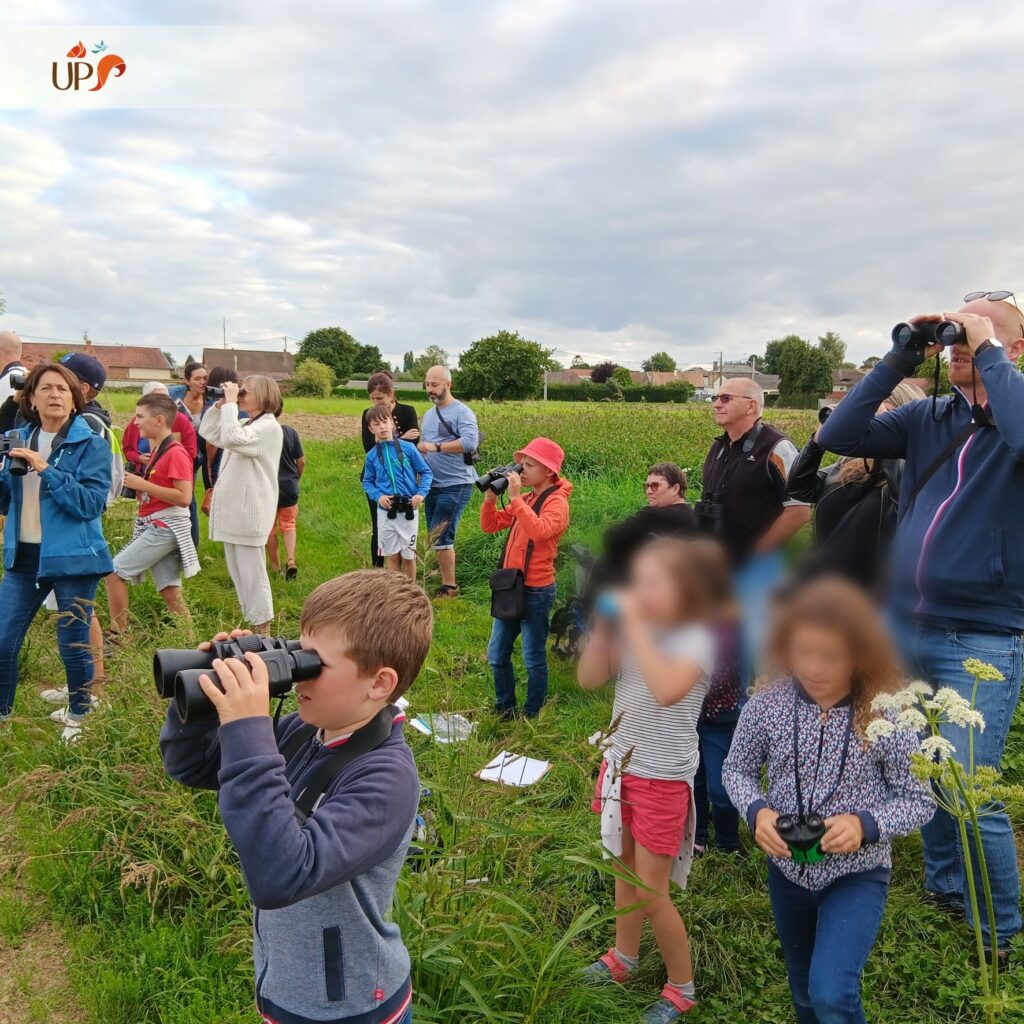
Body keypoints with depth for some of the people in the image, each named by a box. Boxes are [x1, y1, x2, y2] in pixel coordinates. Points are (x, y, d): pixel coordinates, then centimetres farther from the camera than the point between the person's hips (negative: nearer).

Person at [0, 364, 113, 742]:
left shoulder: (91, 444, -9)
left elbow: (91, 503, -19)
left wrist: (45, 470, -24)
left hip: (72, 556, -4)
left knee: (73, 644, 6)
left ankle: (78, 716, 29)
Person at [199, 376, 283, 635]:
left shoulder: (269, 427, -14)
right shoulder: (245, 425, 16)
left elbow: (232, 439, -29)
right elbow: (208, 433, 19)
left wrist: (231, 404, -20)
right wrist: (221, 404, 7)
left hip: (249, 511, -10)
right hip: (233, 509, 10)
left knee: (252, 572, -5)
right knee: (238, 571, 16)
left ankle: (263, 630, 2)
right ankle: (250, 622, 26)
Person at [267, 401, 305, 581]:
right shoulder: (291, 432, -6)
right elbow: (302, 461, -1)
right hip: (289, 487, 2)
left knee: (270, 529, 14)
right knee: (288, 524, 16)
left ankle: (275, 566, 22)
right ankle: (290, 559, -5)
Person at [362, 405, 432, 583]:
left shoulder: (408, 448, -5)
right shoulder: (371, 455, 2)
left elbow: (426, 472, 0)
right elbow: (367, 481, 9)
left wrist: (421, 493, -15)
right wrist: (378, 496, -10)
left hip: (408, 510, -1)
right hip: (386, 511, 2)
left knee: (408, 555, 8)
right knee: (392, 555, 10)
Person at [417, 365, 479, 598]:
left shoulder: (462, 412, -10)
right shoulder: (428, 414, 16)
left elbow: (470, 442, -25)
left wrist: (436, 446, -26)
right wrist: (418, 448, -1)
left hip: (456, 485, -8)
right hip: (433, 485, 8)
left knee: (440, 536, -13)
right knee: (437, 538, 12)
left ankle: (449, 587, 0)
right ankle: (446, 583, 23)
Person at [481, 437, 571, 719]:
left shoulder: (556, 502, -12)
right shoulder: (525, 500, 11)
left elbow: (539, 531, -32)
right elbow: (490, 526, 11)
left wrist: (515, 497, -29)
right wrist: (491, 497, -3)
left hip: (536, 591, -8)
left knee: (534, 659, 6)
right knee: (496, 655, 16)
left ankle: (532, 716, 22)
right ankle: (504, 710, 32)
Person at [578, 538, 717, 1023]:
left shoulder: (694, 639, -22)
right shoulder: (634, 632, -2)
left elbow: (667, 690, -40)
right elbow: (588, 679, -3)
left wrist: (635, 628, -35)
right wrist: (604, 626, -14)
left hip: (663, 779, -7)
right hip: (622, 766, 7)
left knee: (651, 893, 4)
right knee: (626, 871, 24)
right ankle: (624, 956, 45)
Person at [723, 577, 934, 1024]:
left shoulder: (887, 716, -20)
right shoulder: (766, 704, -15)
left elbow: (920, 800, -10)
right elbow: (737, 769, -1)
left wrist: (866, 823, -27)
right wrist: (756, 810, -20)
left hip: (858, 874, -3)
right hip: (787, 869, 3)